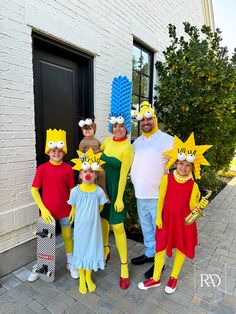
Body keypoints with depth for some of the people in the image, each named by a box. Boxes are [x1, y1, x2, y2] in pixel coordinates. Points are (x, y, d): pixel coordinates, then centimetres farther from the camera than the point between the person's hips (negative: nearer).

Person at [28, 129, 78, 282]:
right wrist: (43, 209, -11)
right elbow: (34, 190, -5)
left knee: (67, 236, 15)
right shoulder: (42, 168, -9)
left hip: (65, 210, 0)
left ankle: (70, 263, 37)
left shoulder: (68, 168, -8)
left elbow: (72, 190, -1)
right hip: (47, 211, 0)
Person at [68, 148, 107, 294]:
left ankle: (89, 278, 40)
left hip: (93, 226, 1)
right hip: (80, 226, 0)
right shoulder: (76, 191, -15)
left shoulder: (99, 191, -14)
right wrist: (82, 216, 8)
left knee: (92, 249, 15)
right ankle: (82, 279, 38)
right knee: (80, 250, 14)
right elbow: (73, 208, 1)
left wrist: (91, 215, 8)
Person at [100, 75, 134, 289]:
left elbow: (123, 175, -17)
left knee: (118, 227, -1)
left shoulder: (128, 148, -16)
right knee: (103, 219, 21)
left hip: (115, 189, -6)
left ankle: (124, 267, 17)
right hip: (102, 186, 7)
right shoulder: (107, 142, 2)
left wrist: (119, 199, -15)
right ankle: (105, 249, 47)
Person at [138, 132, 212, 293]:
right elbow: (161, 199, -4)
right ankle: (156, 278, 33)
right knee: (160, 247, 11)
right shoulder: (167, 178, -10)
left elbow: (192, 206, -6)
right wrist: (158, 217, -3)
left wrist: (201, 205, -26)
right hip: (167, 219, 0)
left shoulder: (193, 186, -10)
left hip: (183, 221, 0)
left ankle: (174, 277, 43)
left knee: (181, 248, 17)